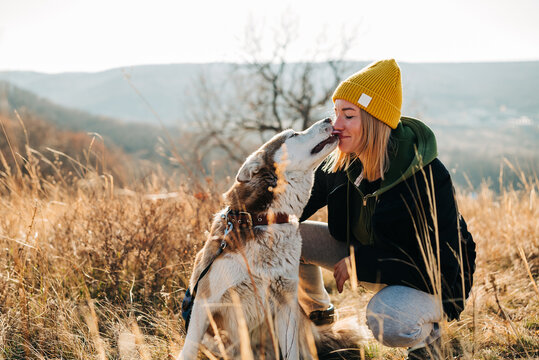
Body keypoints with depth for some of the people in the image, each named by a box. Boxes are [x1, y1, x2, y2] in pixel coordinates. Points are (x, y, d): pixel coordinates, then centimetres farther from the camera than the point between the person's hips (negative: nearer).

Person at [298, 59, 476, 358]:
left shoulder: (428, 176, -30)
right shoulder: (341, 163, -11)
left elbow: (440, 261, -30)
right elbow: (305, 201, 4)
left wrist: (359, 262, -30)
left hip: (431, 278, -7)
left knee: (386, 320, -39)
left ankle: (426, 335, -1)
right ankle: (317, 311, 21)